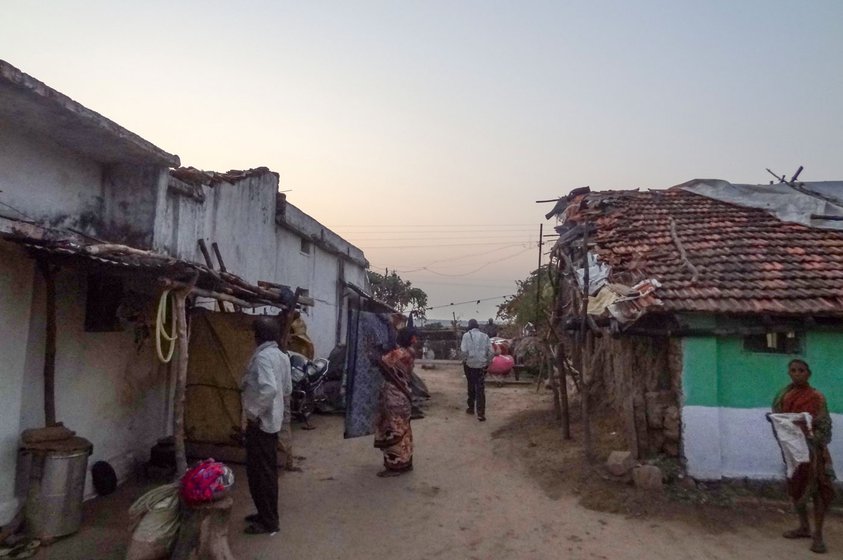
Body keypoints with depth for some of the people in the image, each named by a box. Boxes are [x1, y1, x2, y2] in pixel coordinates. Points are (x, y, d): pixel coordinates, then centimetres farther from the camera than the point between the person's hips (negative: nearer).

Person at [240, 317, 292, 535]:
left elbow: (269, 389, -33)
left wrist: (254, 412, -21)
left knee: (259, 471, 1)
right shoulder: (282, 356, 8)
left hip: (261, 421, -9)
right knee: (267, 469, 18)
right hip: (273, 420, 9)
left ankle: (268, 522, 10)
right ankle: (267, 514, 30)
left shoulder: (263, 356, -20)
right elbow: (287, 388, 15)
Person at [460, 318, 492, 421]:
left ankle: (471, 408, 30)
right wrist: (487, 362, 13)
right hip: (482, 365, 1)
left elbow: (463, 351, -14)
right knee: (481, 389, 0)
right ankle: (481, 413, -6)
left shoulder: (466, 335, -6)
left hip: (470, 365, -1)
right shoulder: (485, 336, 2)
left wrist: (464, 360, 3)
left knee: (471, 386, 17)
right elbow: (490, 352, 0)